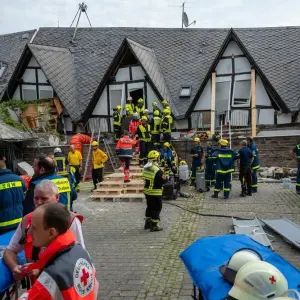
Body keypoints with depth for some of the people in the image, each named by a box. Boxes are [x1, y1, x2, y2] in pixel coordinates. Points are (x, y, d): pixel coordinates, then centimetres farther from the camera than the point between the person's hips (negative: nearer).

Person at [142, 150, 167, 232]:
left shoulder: (145, 168, 2)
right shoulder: (157, 170, -24)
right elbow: (162, 181, -21)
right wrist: (165, 178, 1)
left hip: (147, 191, 8)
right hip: (155, 193, -8)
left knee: (150, 207, 21)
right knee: (157, 208, 5)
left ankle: (147, 223, 30)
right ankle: (154, 225, 9)